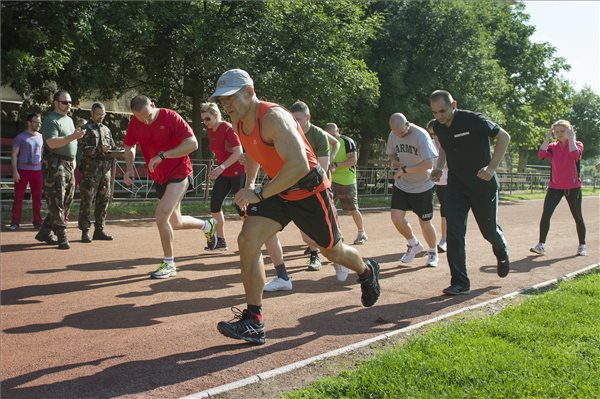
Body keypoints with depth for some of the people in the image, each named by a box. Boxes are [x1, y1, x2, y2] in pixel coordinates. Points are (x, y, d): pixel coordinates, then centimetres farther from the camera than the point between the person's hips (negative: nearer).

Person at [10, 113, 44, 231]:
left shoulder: (41, 137, 12)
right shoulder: (20, 137, 0)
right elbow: (14, 155, -2)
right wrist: (15, 171, -11)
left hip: (37, 171, 3)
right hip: (22, 170, -3)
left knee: (37, 198, 4)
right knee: (18, 197, 0)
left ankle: (37, 222, 11)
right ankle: (15, 222, 6)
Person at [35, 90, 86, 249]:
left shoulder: (69, 120, 20)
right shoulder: (51, 120, -7)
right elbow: (52, 142, -21)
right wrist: (73, 136, -29)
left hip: (68, 165, 9)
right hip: (54, 164, -9)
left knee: (67, 201, 9)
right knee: (56, 202, -8)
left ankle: (45, 232, 18)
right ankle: (62, 236, -8)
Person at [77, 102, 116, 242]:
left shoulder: (106, 130, 20)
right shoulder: (86, 129, 1)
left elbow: (113, 147, 24)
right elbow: (84, 148, -10)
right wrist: (100, 149, -23)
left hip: (105, 170, 6)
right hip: (90, 169, -6)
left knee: (103, 201, 8)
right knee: (86, 201, -5)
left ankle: (99, 230, 16)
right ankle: (85, 231, -1)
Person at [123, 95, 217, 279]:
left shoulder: (171, 117, -19)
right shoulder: (134, 123, -3)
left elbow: (193, 144, -25)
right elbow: (129, 146, 13)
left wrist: (162, 155, -30)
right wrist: (129, 167, -6)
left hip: (179, 173, -7)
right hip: (159, 177, 7)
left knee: (161, 216, -20)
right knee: (175, 223, 15)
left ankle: (169, 264, -2)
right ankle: (207, 225, 44)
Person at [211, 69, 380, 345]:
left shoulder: (273, 117, -28)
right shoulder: (240, 122, 0)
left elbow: (299, 165, -38)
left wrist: (259, 194, -36)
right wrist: (246, 189, 16)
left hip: (309, 190, -7)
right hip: (278, 191, 7)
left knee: (331, 250, 12)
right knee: (247, 240, -14)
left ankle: (367, 272, 48)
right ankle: (253, 322, -9)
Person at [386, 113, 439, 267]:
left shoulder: (421, 135, -21)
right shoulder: (393, 135, -3)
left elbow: (428, 164, -28)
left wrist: (404, 170, -27)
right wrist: (393, 161, -9)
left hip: (423, 186, -5)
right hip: (402, 184, 5)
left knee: (425, 223, 3)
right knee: (396, 216, -8)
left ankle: (433, 252, 30)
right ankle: (414, 244, 19)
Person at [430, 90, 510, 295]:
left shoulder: (472, 120, -20)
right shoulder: (438, 127, -3)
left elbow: (503, 136, -11)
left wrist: (492, 167, -20)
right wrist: (439, 167, -1)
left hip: (483, 184, -4)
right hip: (456, 184, 4)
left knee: (489, 229, 8)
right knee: (454, 232, -7)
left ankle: (502, 254, 44)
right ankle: (460, 283, -1)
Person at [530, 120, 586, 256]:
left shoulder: (577, 144, 0)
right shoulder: (553, 146, 7)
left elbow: (574, 154, -24)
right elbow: (541, 155, -13)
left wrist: (571, 137, -18)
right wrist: (547, 137, -10)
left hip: (573, 187, -2)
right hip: (555, 186, 2)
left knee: (578, 217, 9)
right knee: (546, 214, -13)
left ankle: (582, 246, 25)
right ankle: (541, 245, -10)